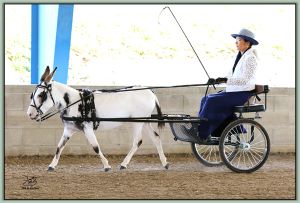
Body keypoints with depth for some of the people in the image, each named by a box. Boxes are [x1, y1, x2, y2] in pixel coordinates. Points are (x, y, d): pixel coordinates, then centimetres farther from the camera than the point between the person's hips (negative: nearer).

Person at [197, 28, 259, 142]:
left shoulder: (250, 58, -15)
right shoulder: (241, 56, 15)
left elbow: (245, 79, -24)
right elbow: (232, 76, 17)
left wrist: (225, 80, -31)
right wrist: (217, 80, 2)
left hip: (243, 93, -10)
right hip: (234, 90, 10)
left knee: (212, 101, -20)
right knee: (206, 99, -3)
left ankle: (203, 134, -14)